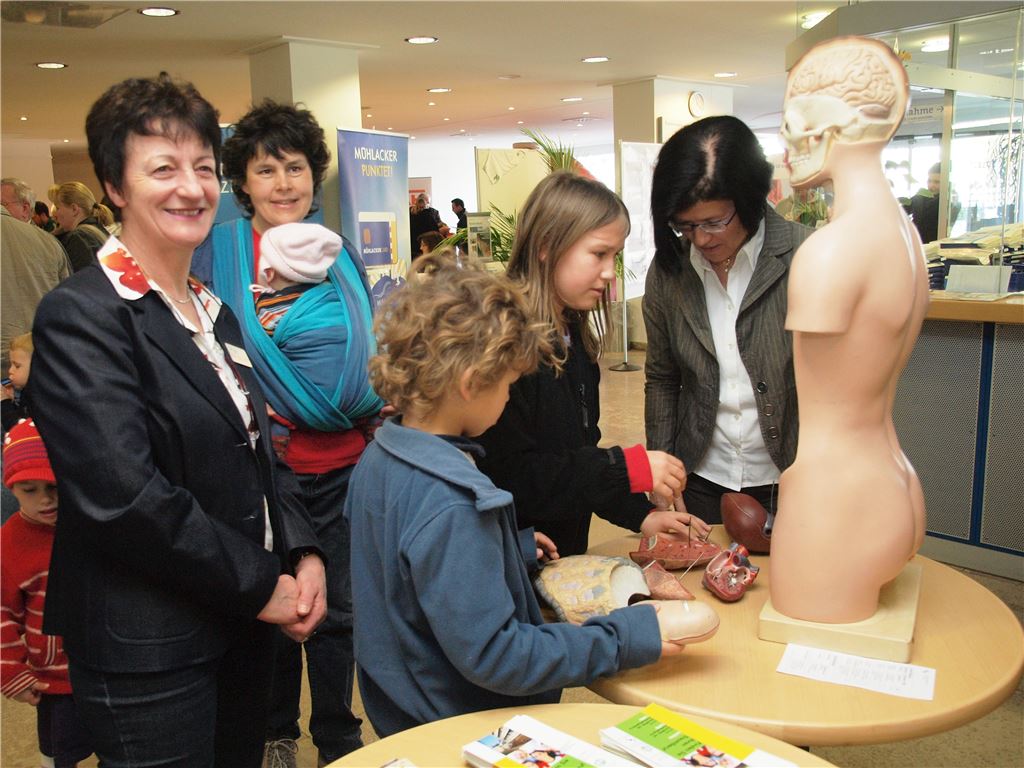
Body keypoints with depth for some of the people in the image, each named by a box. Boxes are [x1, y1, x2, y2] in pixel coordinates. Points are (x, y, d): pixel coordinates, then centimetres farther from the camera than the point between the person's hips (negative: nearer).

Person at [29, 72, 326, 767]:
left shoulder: (216, 312, 10)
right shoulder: (81, 314, -16)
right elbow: (124, 496, -24)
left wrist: (304, 553, -2)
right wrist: (259, 585, -16)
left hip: (244, 629, 7)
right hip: (148, 651, -7)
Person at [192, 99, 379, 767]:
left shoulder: (339, 253, 7)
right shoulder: (214, 254, -4)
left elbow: (372, 347, 17)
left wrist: (383, 398, 2)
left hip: (344, 465, 3)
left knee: (338, 609, 14)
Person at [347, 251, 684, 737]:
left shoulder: (379, 458, -3)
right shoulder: (449, 506, -31)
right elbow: (492, 656, -29)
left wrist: (514, 547, 16)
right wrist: (626, 637, -25)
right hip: (459, 731, -9)